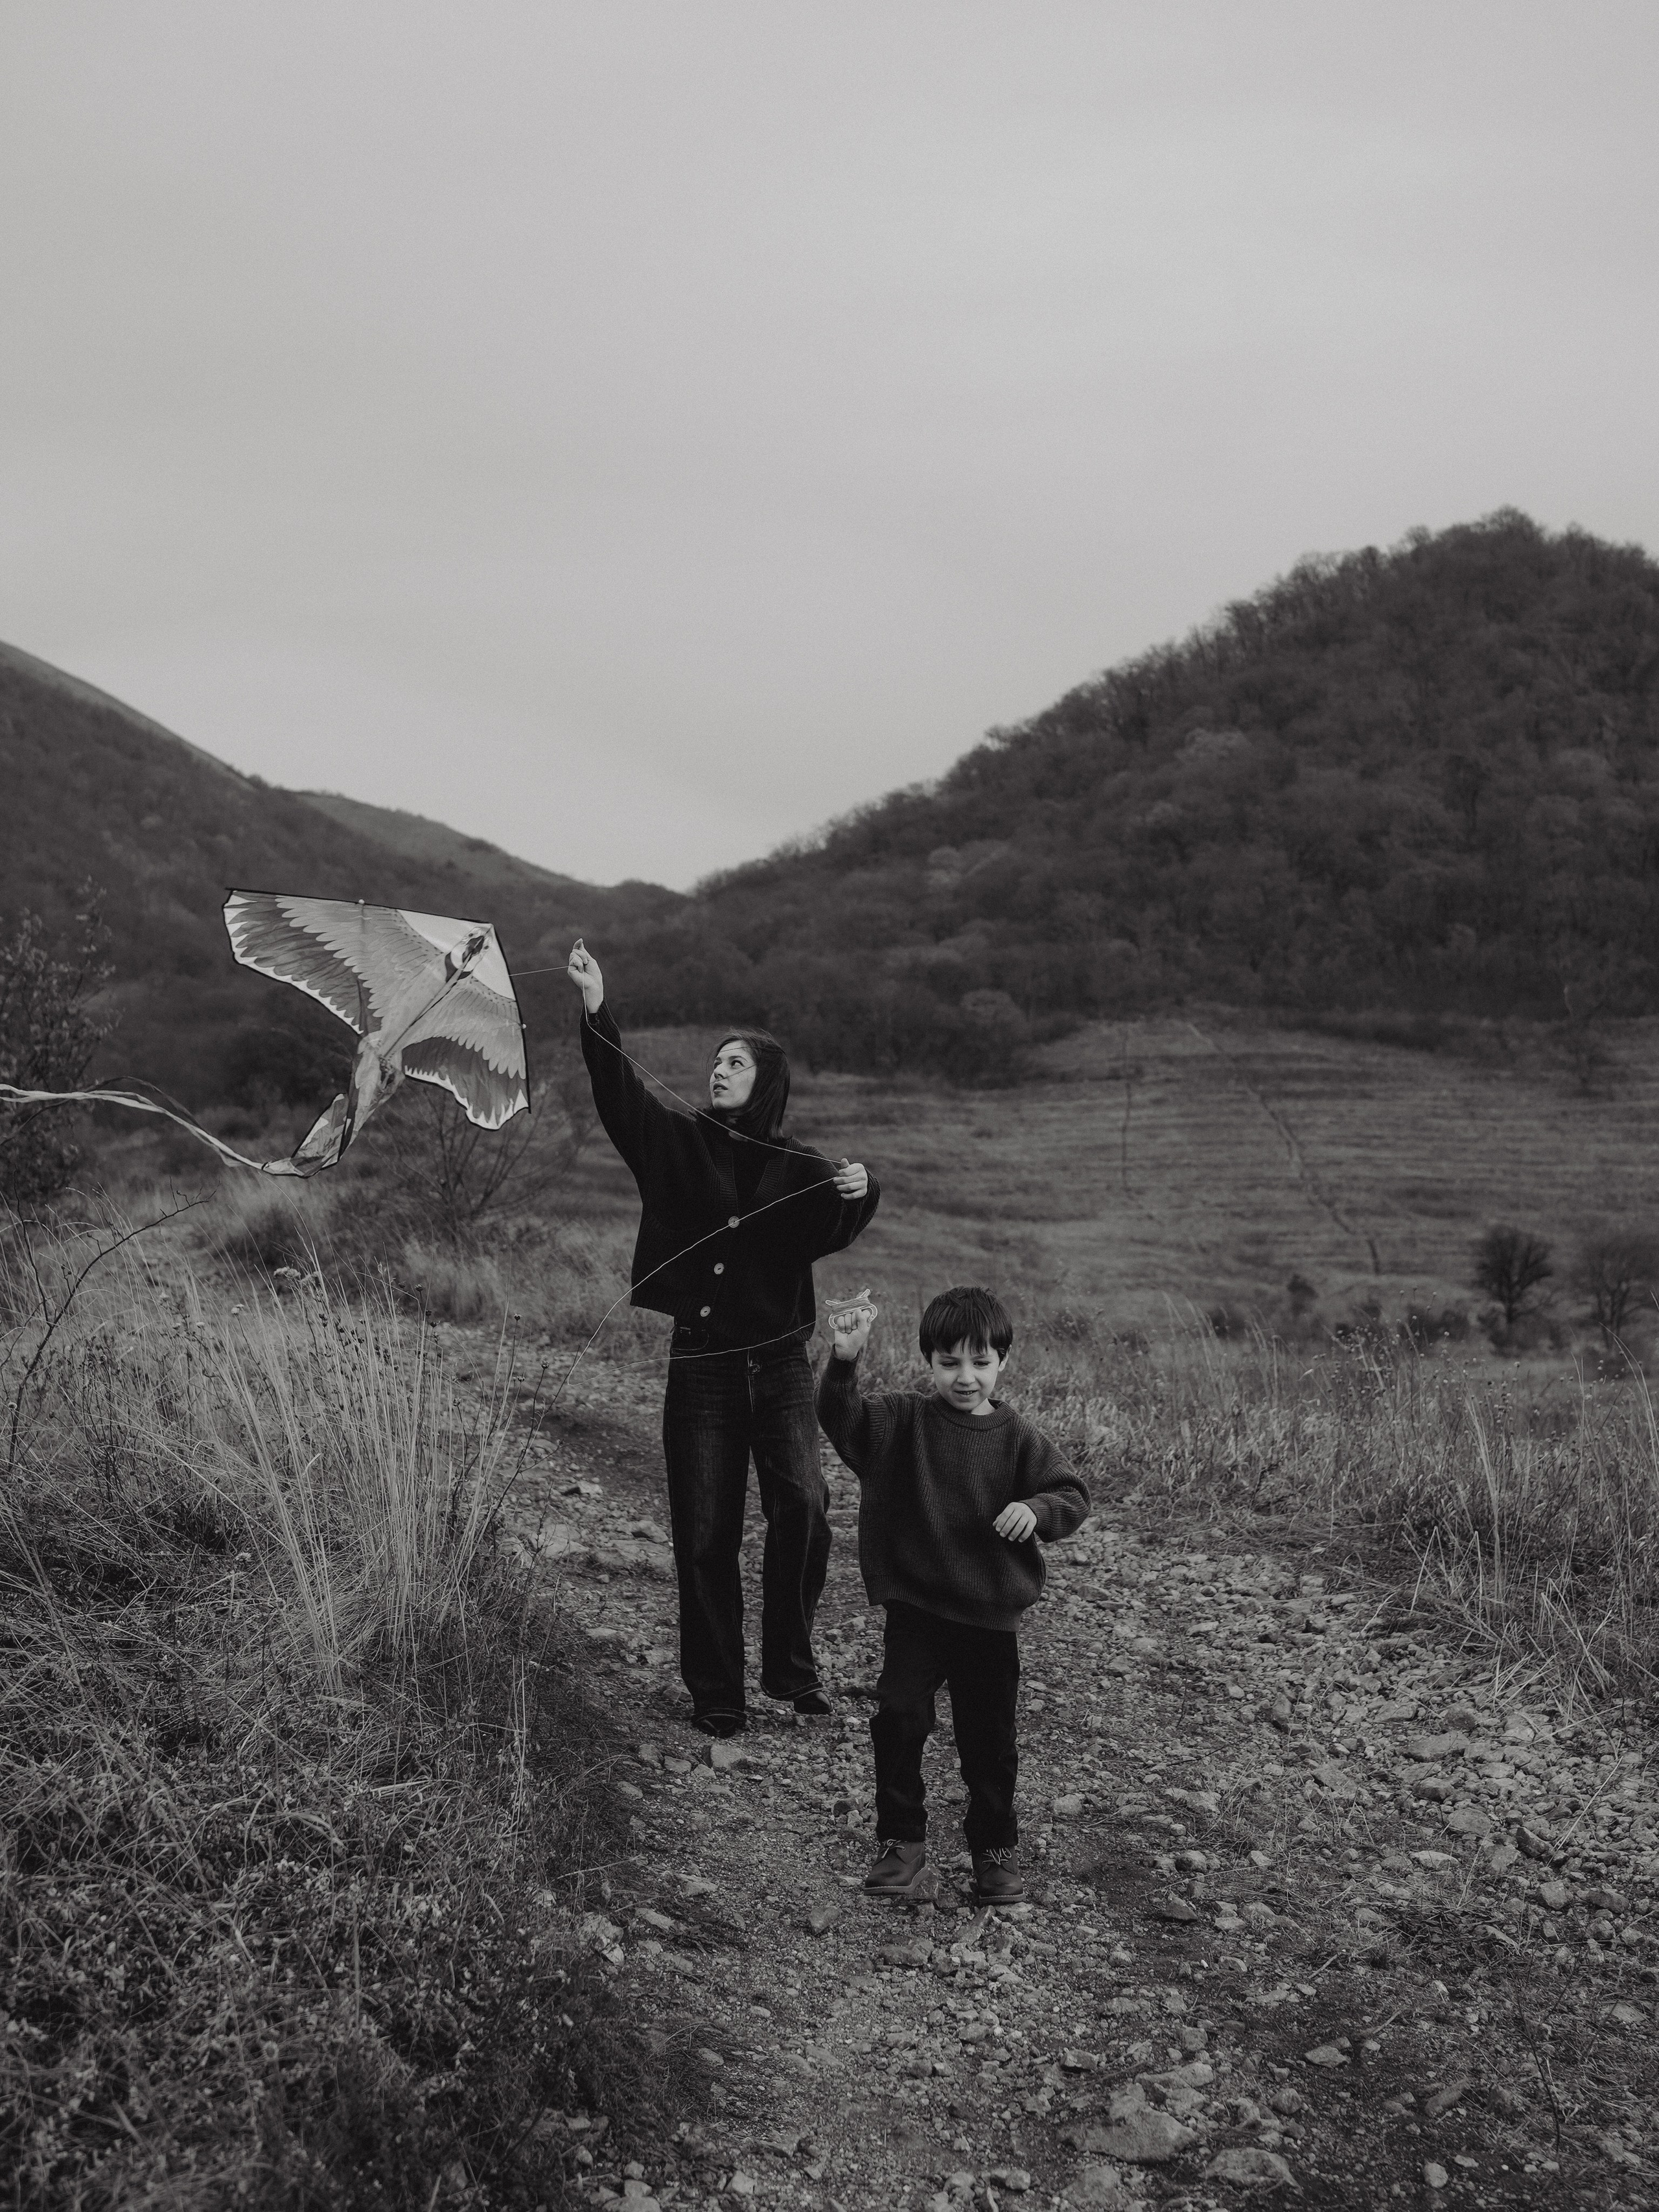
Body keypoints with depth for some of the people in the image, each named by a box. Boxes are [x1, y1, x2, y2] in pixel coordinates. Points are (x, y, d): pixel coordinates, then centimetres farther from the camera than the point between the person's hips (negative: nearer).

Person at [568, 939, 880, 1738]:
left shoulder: (796, 1165, 4)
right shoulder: (678, 1144, 5)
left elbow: (826, 1235, -14)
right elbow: (620, 1094, -11)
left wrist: (858, 1194, -36)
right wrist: (596, 1013, -26)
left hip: (779, 1364, -1)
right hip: (701, 1367, 1)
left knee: (802, 1505, -18)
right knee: (704, 1536, 3)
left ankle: (790, 1666, 0)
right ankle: (714, 1692, 17)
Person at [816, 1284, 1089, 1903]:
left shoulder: (1017, 1438, -2)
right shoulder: (902, 1420, -4)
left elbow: (1073, 1495, -1)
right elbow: (840, 1421, -18)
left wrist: (1036, 1509, -22)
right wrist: (844, 1363, -35)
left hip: (990, 1614, 1)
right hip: (915, 1606, -1)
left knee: (990, 1737, 11)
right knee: (898, 1718, -9)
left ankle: (996, 1849, 30)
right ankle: (901, 1841, 9)